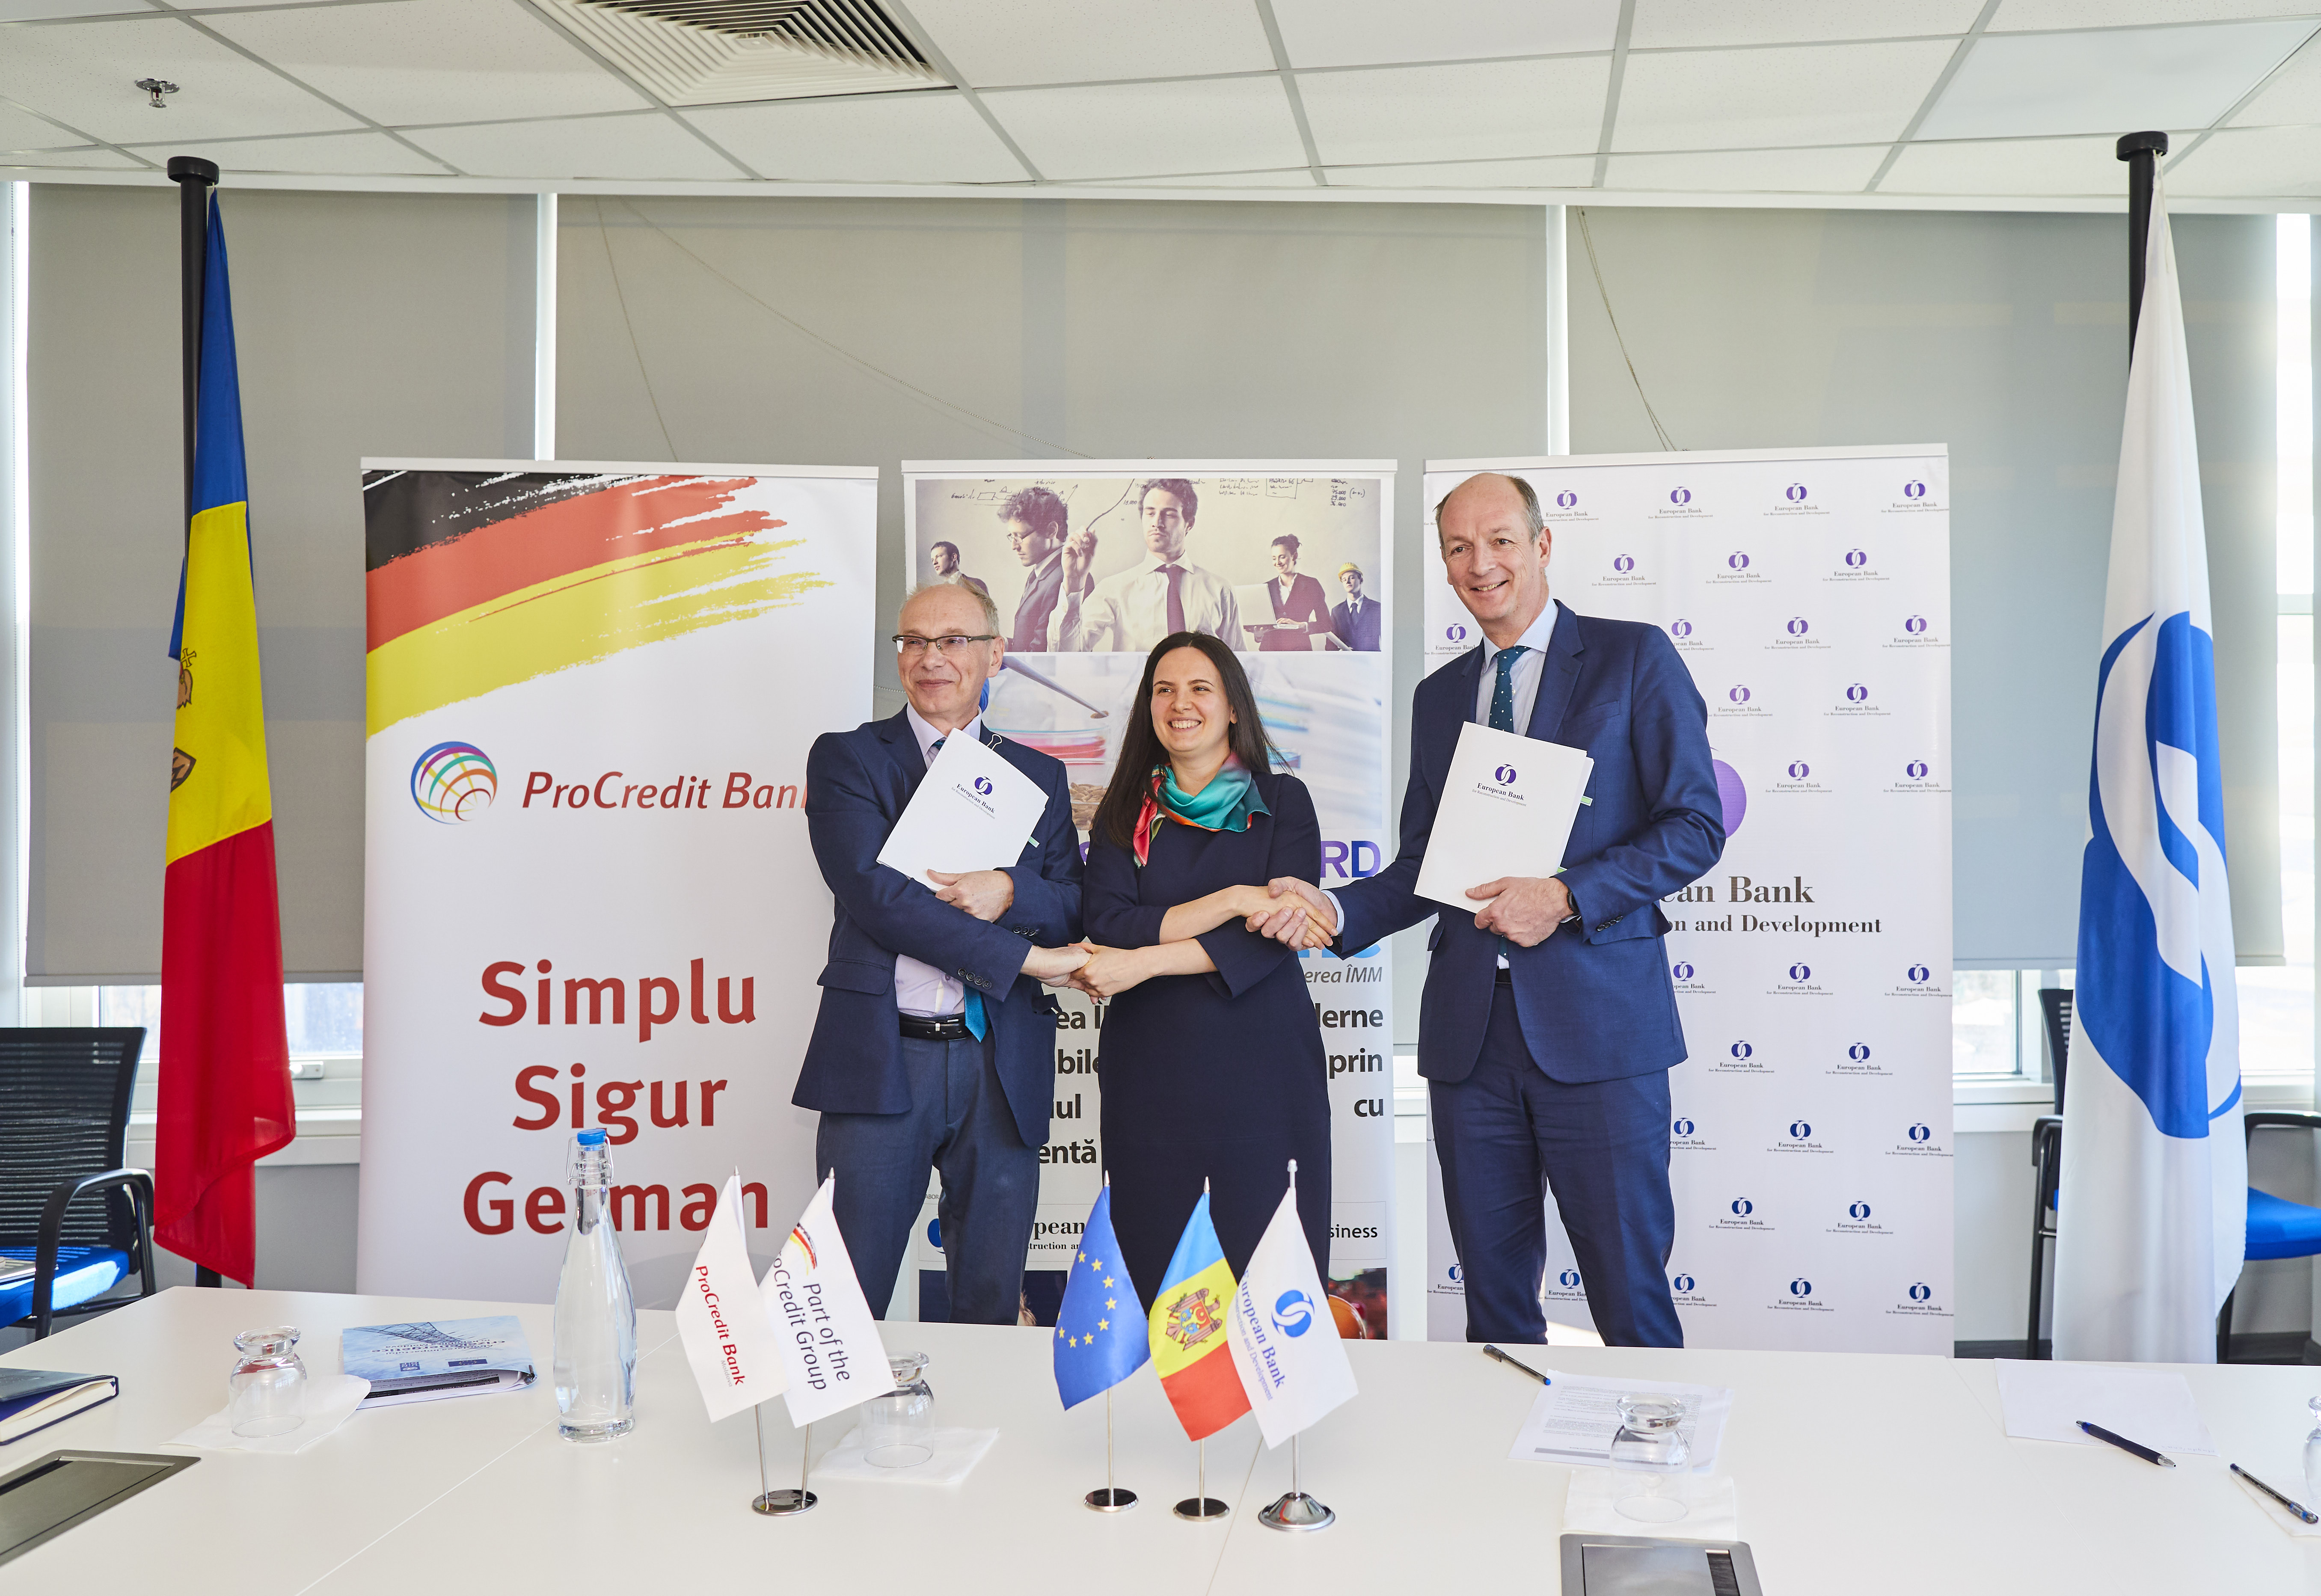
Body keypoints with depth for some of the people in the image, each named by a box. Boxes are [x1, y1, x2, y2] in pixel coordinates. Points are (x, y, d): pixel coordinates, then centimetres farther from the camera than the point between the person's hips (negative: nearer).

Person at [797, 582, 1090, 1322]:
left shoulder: (1039, 776, 14)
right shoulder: (846, 758, 3)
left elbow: (1079, 909, 9)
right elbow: (873, 893, -11)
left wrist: (1010, 892, -14)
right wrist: (1022, 957, -13)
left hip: (1002, 1068, 3)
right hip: (880, 1059, -3)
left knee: (992, 1305, 11)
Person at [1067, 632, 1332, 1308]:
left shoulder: (1282, 801, 6)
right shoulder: (1125, 812, 11)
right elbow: (1107, 925, -4)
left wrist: (1145, 961, -13)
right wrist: (1231, 901, -12)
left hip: (1262, 1070, -1)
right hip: (1152, 1069, 2)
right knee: (1155, 1274, 1)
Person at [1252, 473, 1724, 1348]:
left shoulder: (1634, 658, 2)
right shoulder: (1438, 695, 17)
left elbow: (1696, 824, -4)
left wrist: (1565, 897, -15)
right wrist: (1335, 909, -2)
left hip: (1596, 1020, -4)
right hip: (1470, 1028, 5)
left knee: (1629, 1291, 0)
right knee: (1493, 1294, 11)